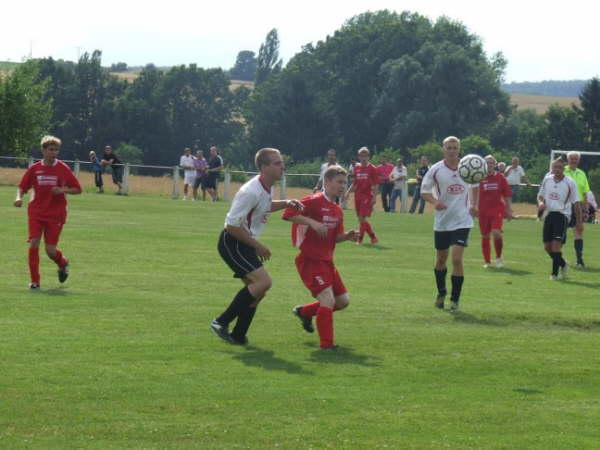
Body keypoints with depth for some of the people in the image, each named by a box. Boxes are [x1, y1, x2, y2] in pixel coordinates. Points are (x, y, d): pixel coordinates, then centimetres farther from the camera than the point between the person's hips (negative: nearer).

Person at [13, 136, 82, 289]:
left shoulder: (63, 169, -3)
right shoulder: (34, 169, 1)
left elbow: (77, 189, 1)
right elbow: (22, 187, 10)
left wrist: (63, 190, -16)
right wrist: (19, 197, -11)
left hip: (56, 214, -1)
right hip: (36, 212, 1)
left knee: (50, 250, -2)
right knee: (34, 244, -13)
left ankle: (63, 263, 34)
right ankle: (34, 281, -2)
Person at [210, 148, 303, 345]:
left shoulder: (266, 187, 6)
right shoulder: (251, 192, -24)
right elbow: (232, 225, -24)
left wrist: (285, 203, 11)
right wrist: (257, 245, -17)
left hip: (244, 244, 10)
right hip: (232, 243, -10)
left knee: (256, 289, 9)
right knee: (263, 281, -20)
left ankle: (238, 336, 15)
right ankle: (221, 322, -13)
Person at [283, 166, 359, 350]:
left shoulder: (337, 210, 12)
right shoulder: (314, 202, -13)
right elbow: (288, 213, -22)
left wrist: (347, 236, -2)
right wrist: (312, 222, -30)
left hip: (327, 261, 9)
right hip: (310, 260, -9)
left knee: (343, 301, 13)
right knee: (328, 299, -19)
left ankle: (304, 312, 33)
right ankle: (326, 345, -10)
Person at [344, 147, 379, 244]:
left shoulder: (372, 169, -5)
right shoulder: (357, 168, 8)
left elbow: (375, 185, -5)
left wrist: (374, 198, -12)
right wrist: (348, 192, 7)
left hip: (367, 196, -6)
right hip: (358, 195, 6)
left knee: (362, 218, -11)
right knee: (361, 219, 7)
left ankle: (360, 239, -2)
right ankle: (373, 237, 19)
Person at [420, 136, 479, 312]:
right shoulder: (436, 169, -7)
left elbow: (475, 186, 17)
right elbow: (424, 191, -3)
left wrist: (473, 205, 10)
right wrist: (434, 202, -22)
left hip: (462, 220, -1)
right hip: (442, 221, 1)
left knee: (457, 259, -13)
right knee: (441, 259, 13)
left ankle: (455, 299, -4)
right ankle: (441, 293, 36)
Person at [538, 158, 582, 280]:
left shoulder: (570, 183, -3)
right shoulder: (546, 180, 8)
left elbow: (576, 203, 1)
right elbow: (540, 195, 19)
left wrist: (579, 220, -1)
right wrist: (540, 202, -4)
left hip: (562, 215, -5)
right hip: (548, 214, 5)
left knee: (556, 244, -16)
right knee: (547, 246, 6)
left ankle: (555, 273, -8)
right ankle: (563, 264, 30)